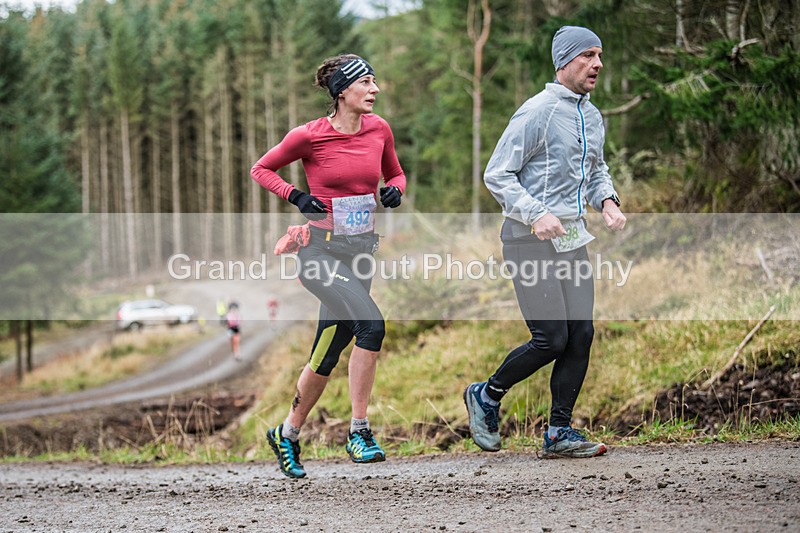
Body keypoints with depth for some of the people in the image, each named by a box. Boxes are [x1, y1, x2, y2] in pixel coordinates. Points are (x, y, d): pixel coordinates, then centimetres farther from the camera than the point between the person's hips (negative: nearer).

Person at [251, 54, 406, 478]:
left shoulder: (379, 130, 3)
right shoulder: (309, 136, -10)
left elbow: (395, 173, 20)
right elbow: (261, 169, 4)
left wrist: (394, 190, -2)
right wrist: (296, 196, -11)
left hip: (361, 251, 5)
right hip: (321, 248, -5)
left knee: (329, 352, 9)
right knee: (371, 323, -25)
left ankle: (288, 433, 28)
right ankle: (359, 432, -17)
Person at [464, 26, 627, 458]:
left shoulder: (593, 117, 14)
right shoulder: (536, 112, -11)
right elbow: (497, 175, -12)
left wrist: (607, 200, 6)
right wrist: (536, 214, -25)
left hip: (572, 237, 8)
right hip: (530, 240, -8)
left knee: (581, 334, 1)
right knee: (551, 339, -10)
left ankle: (559, 433, 9)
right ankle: (486, 397, 13)